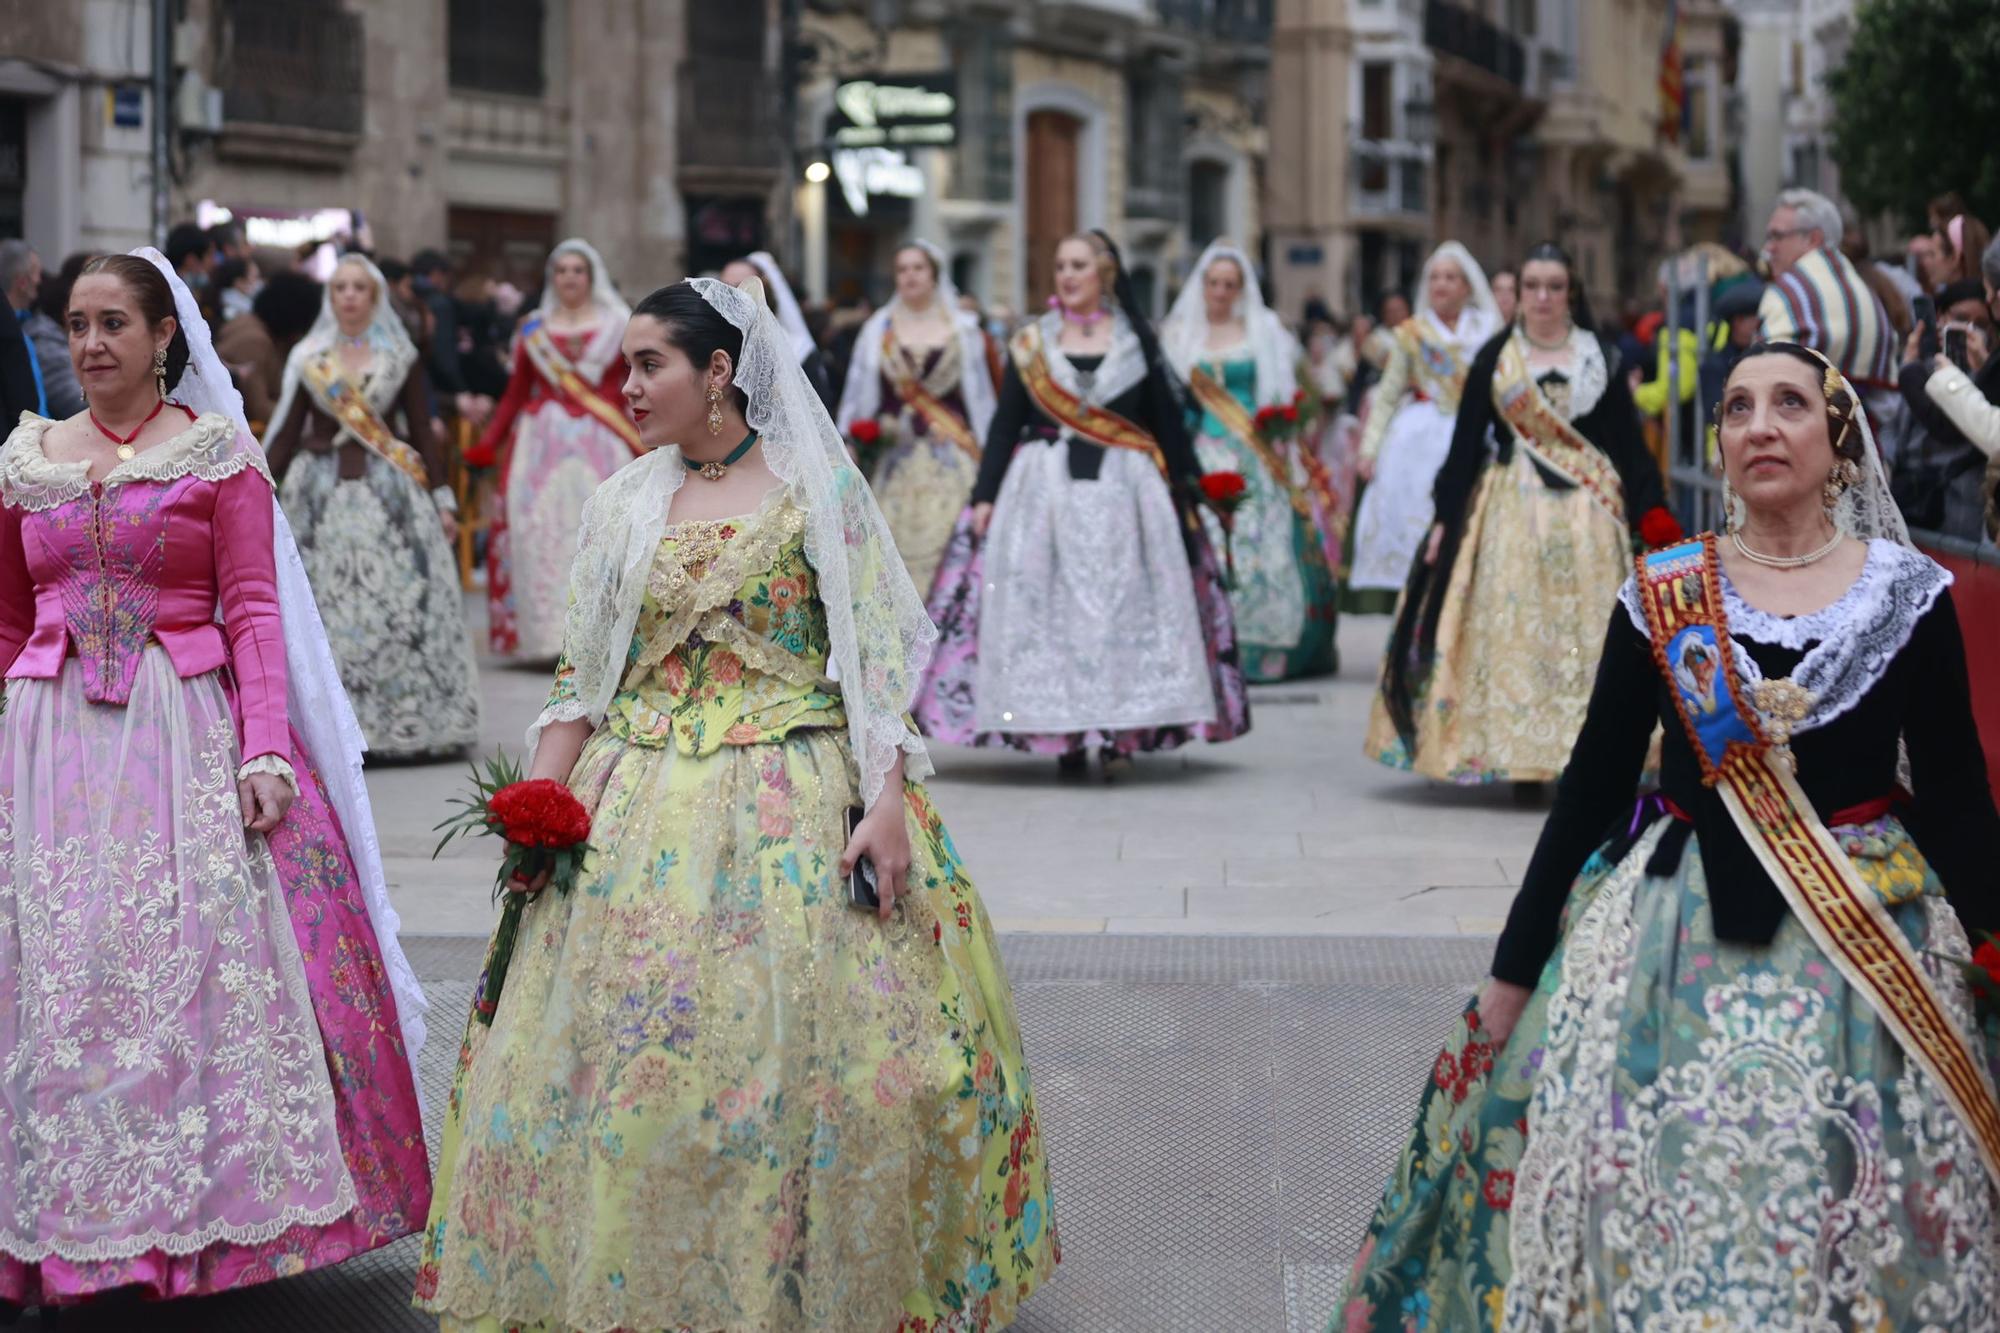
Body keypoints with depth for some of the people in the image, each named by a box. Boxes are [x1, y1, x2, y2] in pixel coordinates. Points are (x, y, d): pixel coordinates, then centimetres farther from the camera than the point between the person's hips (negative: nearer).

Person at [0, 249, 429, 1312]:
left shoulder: (219, 452, 2)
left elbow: (254, 610, -4)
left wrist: (265, 747, -13)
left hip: (190, 733, -3)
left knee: (204, 964, -4)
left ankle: (212, 1210, 6)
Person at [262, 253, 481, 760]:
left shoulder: (399, 356, 7)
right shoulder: (308, 357, 7)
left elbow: (421, 430, 7)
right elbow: (286, 432, 7)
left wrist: (443, 499, 3)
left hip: (390, 490, 0)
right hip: (322, 492, 0)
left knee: (398, 605, -3)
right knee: (327, 605, -2)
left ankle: (404, 720, 4)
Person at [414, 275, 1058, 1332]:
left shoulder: (813, 489, 0)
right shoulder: (622, 505, 11)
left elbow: (877, 661, -4)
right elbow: (581, 678, 12)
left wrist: (887, 805, -14)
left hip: (798, 809, -3)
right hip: (641, 812, 4)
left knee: (811, 1051, -4)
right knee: (622, 1058, 1)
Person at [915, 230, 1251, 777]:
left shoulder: (1138, 339, 8)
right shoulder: (1031, 343, 9)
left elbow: (1167, 422, 7)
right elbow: (1005, 423, 6)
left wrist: (1186, 493, 3)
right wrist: (984, 495, -1)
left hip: (1123, 490, 0)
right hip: (1046, 490, 0)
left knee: (1122, 604, -5)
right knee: (1051, 606, -4)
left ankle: (1120, 733, -2)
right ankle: (1065, 735, 1)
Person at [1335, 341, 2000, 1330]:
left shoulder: (1910, 595, -1)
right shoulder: (1661, 595, 1)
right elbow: (1592, 785, 5)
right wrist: (1513, 973, 5)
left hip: (1867, 942, -1)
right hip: (1678, 943, 1)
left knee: (1849, 1230, 1)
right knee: (1650, 1206, 0)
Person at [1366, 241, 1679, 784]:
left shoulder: (1601, 360, 7)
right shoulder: (1495, 358, 6)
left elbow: (1628, 445, 5)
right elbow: (1466, 442, 4)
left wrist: (1651, 516, -2)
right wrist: (1444, 517, -1)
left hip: (1587, 514, 0)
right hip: (1512, 510, 0)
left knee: (1587, 627, -4)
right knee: (1512, 627, -4)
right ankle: (1518, 757, 1)